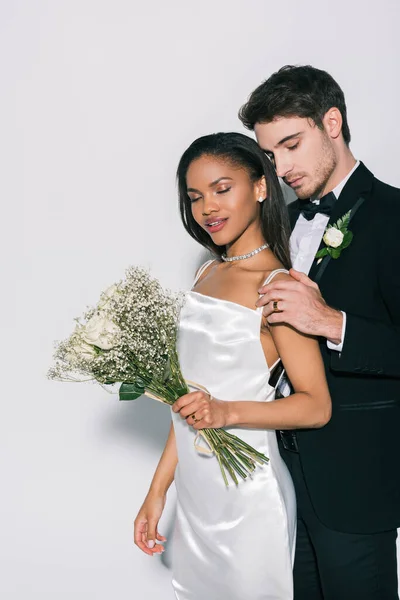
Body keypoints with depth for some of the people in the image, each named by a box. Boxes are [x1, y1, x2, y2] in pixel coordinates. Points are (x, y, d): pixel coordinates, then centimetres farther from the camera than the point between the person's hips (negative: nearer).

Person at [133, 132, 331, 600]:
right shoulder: (208, 272, 8)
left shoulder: (277, 285, -14)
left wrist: (229, 411, -28)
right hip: (193, 494, 7)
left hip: (246, 498, -7)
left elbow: (316, 406, -14)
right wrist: (158, 490, 12)